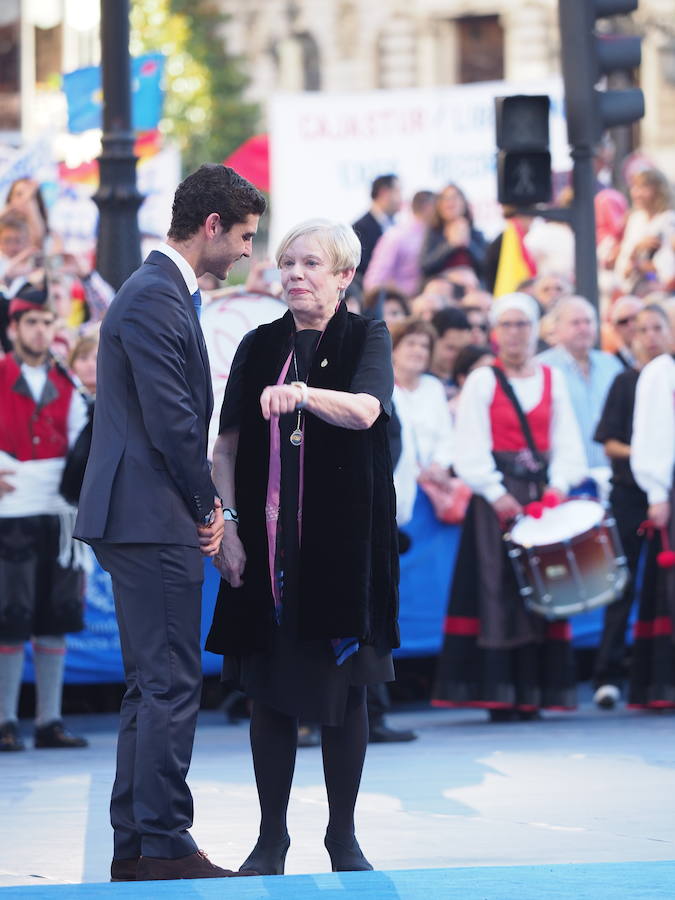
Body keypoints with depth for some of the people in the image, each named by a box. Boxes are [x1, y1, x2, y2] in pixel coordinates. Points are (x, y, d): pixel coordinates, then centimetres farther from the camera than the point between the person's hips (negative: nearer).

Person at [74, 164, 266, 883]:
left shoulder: (165, 292, 19)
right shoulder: (155, 298, -15)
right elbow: (171, 420, -19)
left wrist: (203, 503, 11)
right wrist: (207, 504, -6)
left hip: (145, 521, 11)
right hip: (153, 520, -11)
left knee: (152, 688, 12)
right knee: (171, 685, -9)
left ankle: (133, 849, 16)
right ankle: (165, 846, -7)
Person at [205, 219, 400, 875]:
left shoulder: (366, 339, 1)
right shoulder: (259, 347, 10)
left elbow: (366, 409, -20)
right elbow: (227, 444, 7)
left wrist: (304, 394, -38)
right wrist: (227, 523, -5)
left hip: (342, 542, -2)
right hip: (268, 543, 2)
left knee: (343, 687, 1)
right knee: (268, 690, 2)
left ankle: (342, 834, 11)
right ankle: (272, 835, 10)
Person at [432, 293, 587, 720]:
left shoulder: (553, 380, 12)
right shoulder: (482, 381, 3)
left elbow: (567, 444, 7)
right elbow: (471, 449, -4)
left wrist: (558, 485, -10)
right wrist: (496, 494, -16)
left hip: (543, 492, 3)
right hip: (495, 496, -3)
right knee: (499, 588, -7)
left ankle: (534, 691, 3)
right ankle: (500, 696, -7)